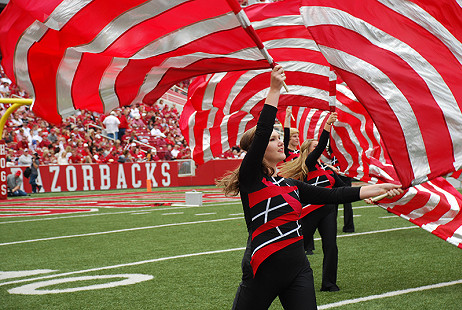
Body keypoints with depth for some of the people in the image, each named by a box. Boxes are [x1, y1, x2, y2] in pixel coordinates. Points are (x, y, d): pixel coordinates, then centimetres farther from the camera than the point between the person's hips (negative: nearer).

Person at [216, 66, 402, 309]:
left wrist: (380, 189, 14)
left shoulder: (291, 184, 15)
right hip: (262, 271, -6)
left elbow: (332, 195, 15)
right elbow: (261, 133, -17)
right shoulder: (251, 179, -5)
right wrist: (274, 90, -16)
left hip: (298, 271, 6)